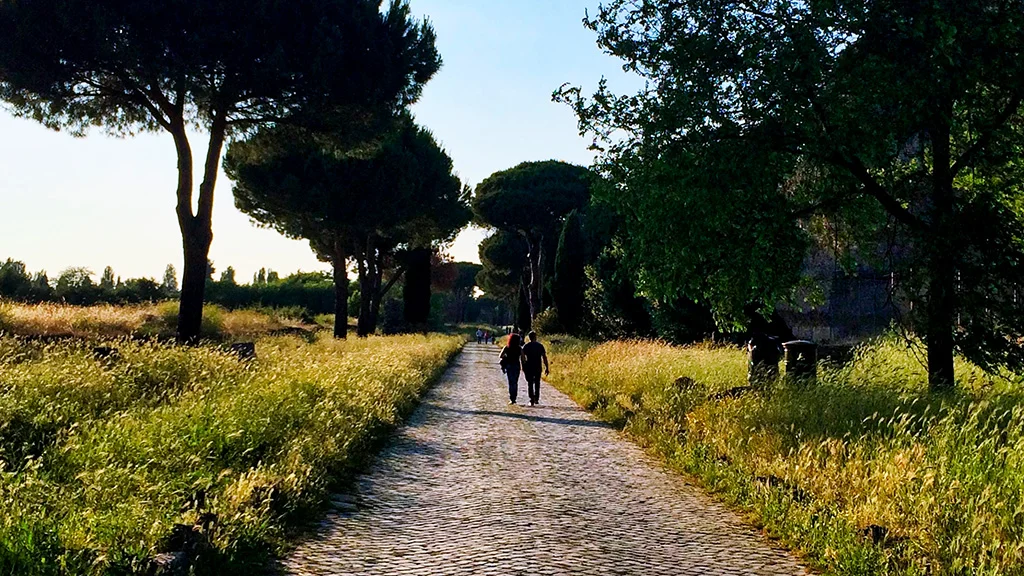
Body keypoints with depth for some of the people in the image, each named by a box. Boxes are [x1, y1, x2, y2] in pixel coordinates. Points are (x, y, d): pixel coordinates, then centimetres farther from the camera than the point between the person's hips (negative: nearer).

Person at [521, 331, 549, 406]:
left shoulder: (526, 346, -1)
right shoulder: (540, 346, 1)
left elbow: (523, 357, -6)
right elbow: (544, 357, -2)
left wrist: (523, 366, 4)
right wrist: (547, 368, 1)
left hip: (529, 368, -1)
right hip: (538, 368, 1)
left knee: (530, 384, 3)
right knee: (537, 383, 16)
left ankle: (532, 400, -5)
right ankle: (536, 399, 18)